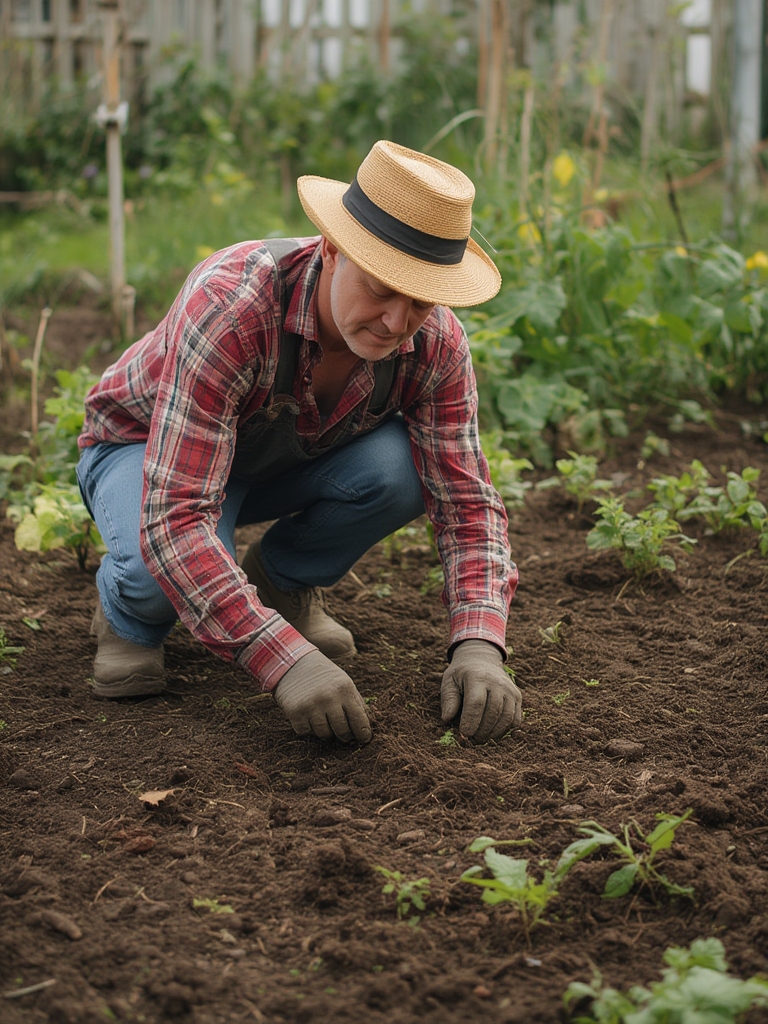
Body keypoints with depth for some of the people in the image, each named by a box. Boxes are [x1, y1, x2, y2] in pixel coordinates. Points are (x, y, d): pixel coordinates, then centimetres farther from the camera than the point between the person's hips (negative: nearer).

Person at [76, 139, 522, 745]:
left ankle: (286, 580, 3)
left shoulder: (435, 341, -25)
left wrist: (479, 648, -41)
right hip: (144, 448, -4)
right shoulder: (229, 305, -41)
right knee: (172, 562, -38)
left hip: (286, 462, 4)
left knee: (400, 465, -28)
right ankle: (131, 611, 1)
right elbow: (175, 518, -46)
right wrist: (284, 658, -54)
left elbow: (467, 502, -22)